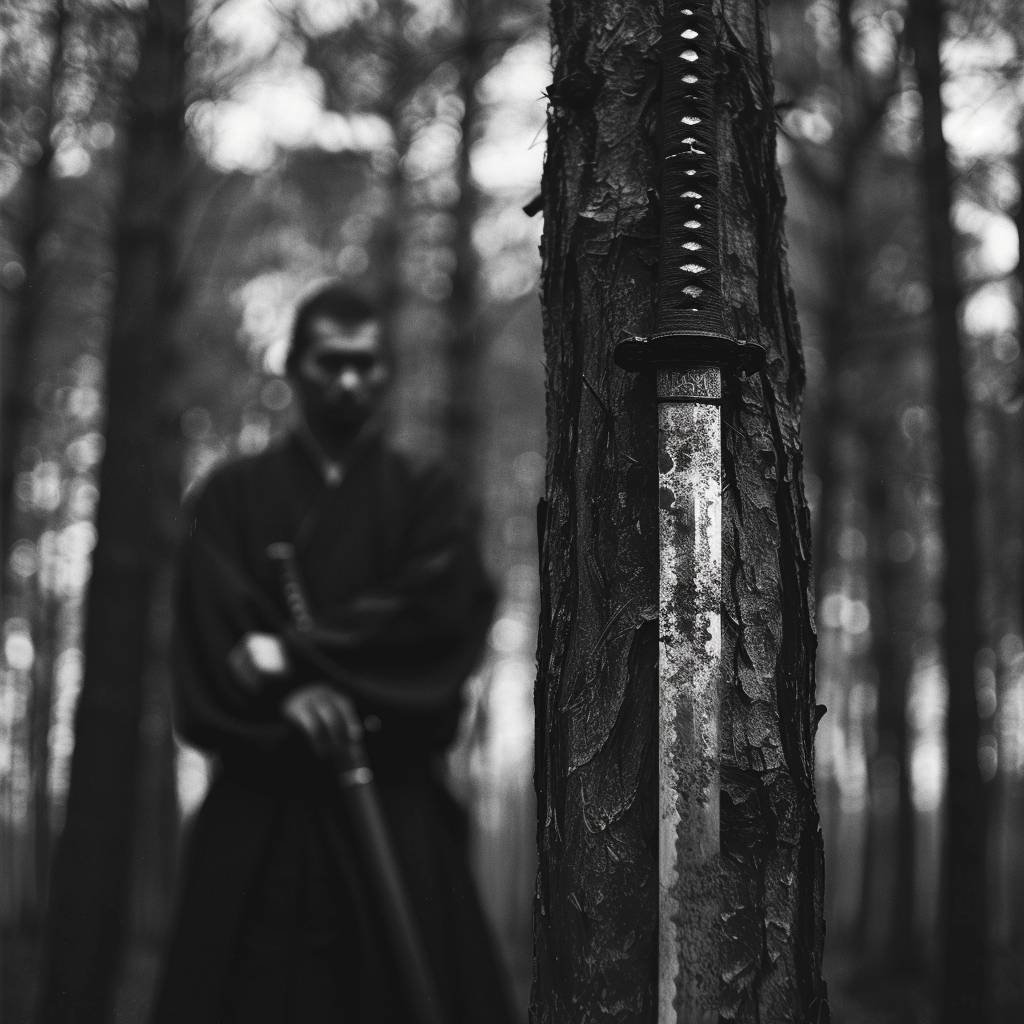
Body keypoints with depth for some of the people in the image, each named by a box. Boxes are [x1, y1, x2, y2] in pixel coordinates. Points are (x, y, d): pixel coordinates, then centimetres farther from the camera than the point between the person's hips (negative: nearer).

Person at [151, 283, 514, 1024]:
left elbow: (450, 609, -5)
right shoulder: (233, 496, 11)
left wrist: (293, 651, -11)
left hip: (397, 800, 0)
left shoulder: (426, 495, 11)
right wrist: (285, 697, -20)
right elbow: (211, 626, -1)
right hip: (262, 800, 0)